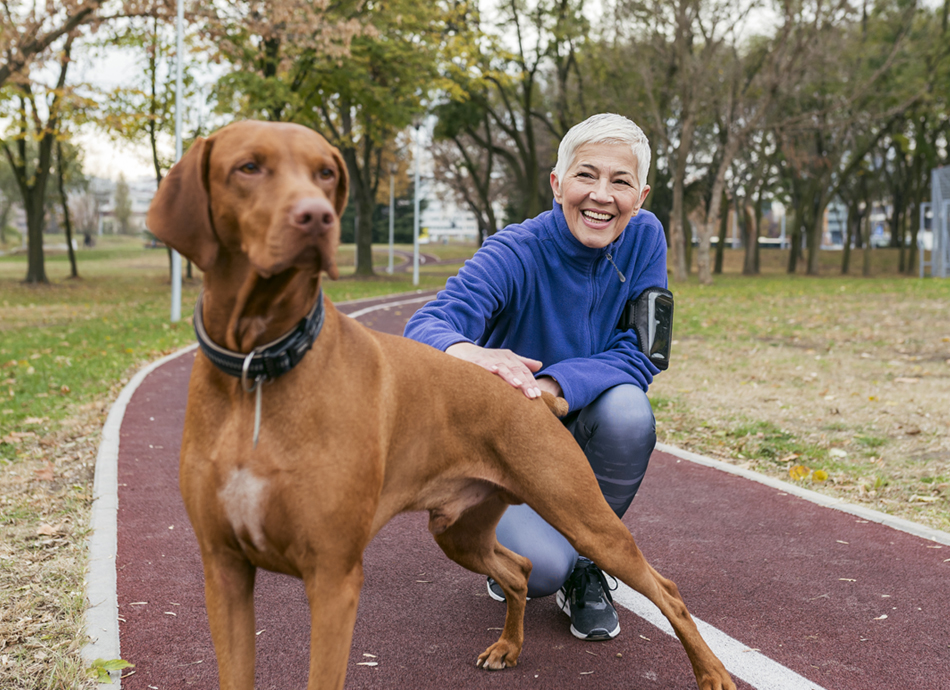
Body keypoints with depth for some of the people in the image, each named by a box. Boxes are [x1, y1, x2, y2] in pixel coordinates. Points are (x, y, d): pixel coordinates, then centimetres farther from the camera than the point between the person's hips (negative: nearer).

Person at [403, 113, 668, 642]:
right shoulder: (515, 254, -22)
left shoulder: (644, 237, -11)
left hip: (582, 431, 3)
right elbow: (425, 328, -37)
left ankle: (586, 563, -5)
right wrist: (466, 353, -63)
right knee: (541, 567, -30)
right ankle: (511, 551, 12)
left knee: (627, 408, -32)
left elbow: (641, 354, -17)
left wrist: (553, 385, -37)